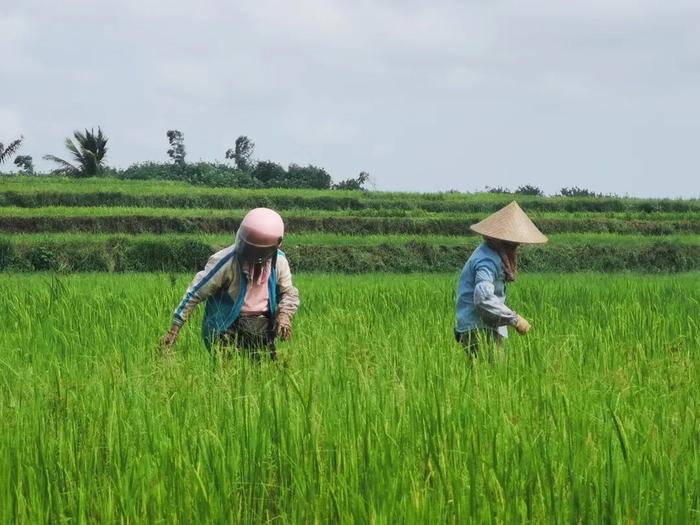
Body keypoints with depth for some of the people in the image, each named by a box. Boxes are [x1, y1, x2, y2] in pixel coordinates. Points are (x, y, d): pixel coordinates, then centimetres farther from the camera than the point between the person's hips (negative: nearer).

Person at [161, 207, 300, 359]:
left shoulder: (278, 262, -5)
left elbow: (289, 293, 11)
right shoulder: (225, 261, -19)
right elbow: (195, 293, -14)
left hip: (263, 329, 4)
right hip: (228, 328, -4)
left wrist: (284, 314, -12)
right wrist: (174, 329, -14)